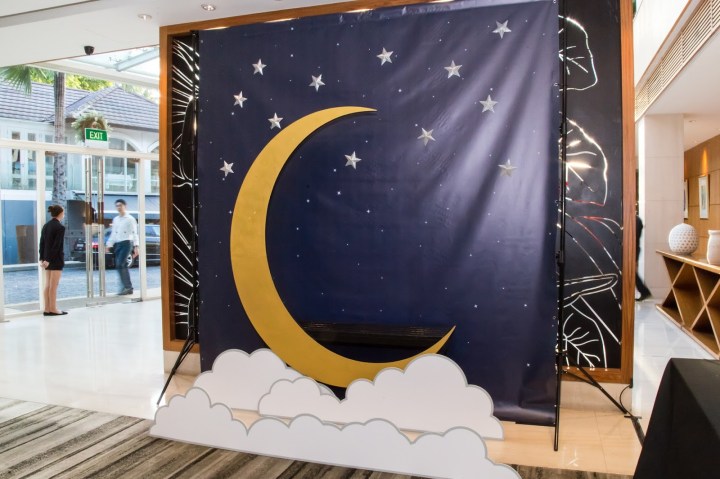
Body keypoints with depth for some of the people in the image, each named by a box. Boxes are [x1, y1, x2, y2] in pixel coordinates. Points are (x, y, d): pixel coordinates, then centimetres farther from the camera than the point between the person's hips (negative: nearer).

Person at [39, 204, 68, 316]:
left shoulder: (46, 225, 9)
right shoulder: (60, 227, -13)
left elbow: (42, 243, 9)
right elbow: (56, 245, -18)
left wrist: (42, 258, 9)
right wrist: (48, 260, -15)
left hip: (47, 258, 8)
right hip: (56, 259, -7)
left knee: (47, 285, 10)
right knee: (53, 285, -3)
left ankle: (47, 309, 13)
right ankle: (53, 309, 2)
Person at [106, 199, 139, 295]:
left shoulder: (130, 219, -1)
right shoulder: (115, 219, 17)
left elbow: (134, 233, -6)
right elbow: (113, 234, 20)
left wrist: (135, 247, -13)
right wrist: (109, 246, 13)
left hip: (126, 243, -6)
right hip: (117, 244, 6)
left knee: (120, 265, -17)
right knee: (123, 266, 5)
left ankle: (127, 286, -12)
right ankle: (128, 288, 11)